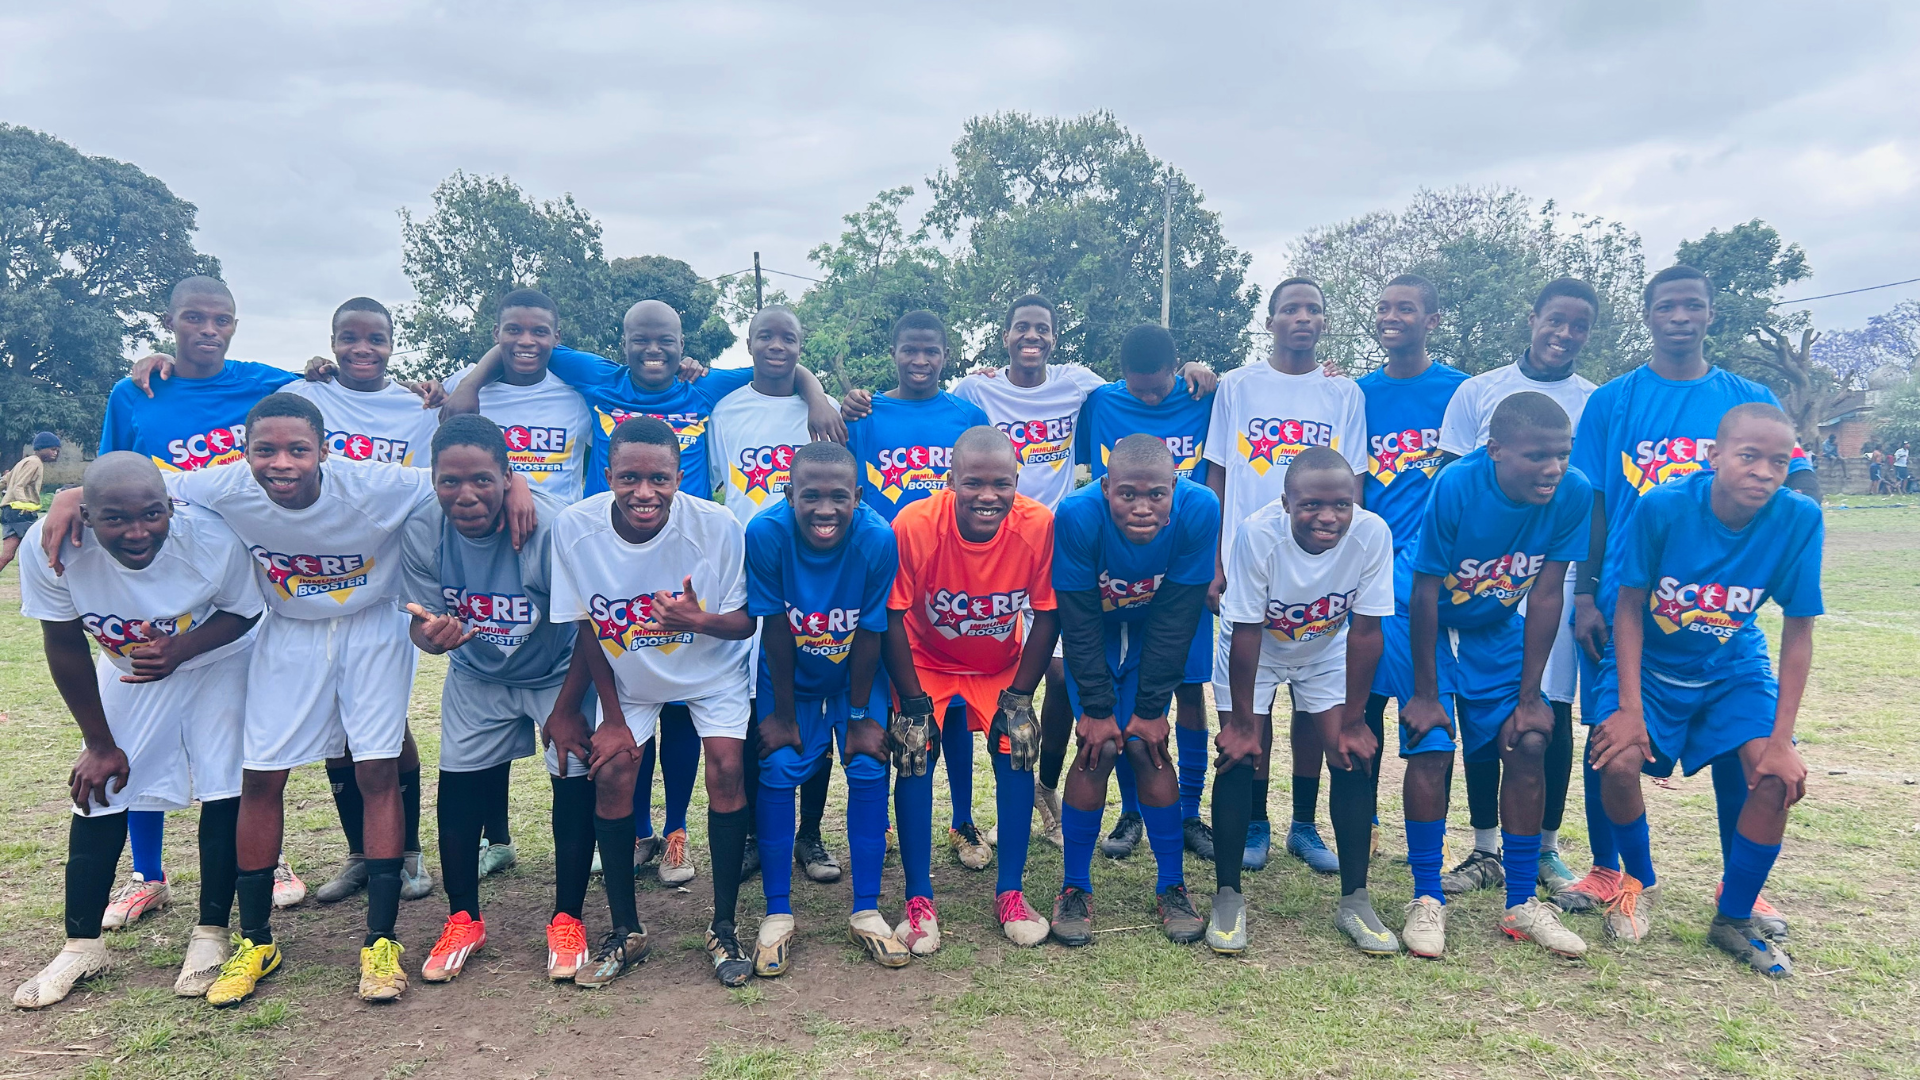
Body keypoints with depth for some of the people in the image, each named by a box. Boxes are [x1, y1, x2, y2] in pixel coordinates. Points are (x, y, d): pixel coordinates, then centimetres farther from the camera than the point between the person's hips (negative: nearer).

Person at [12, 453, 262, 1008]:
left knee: (225, 793, -6)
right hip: (128, 667, 2)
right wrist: (99, 744, -6)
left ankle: (210, 933, 10)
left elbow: (243, 613, -15)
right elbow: (65, 649, -14)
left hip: (217, 663, -2)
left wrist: (181, 649, -35)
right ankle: (81, 945, 19)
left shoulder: (215, 539, -36)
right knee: (98, 794, 2)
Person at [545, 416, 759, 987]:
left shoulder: (717, 526, -29)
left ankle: (723, 928, 3)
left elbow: (746, 622, -18)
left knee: (726, 769, -14)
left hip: (712, 670, -1)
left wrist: (699, 620, -41)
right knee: (611, 776, -8)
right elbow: (586, 628, -11)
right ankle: (625, 930, 12)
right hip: (628, 677, 2)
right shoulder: (575, 527, -24)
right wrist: (611, 717, -9)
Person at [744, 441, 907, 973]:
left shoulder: (878, 539, -29)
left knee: (869, 768, -9)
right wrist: (782, 714, -11)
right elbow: (775, 633, -19)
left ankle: (866, 912, 6)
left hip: (857, 675, 0)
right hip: (789, 675, 0)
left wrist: (860, 716, -10)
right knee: (778, 768, -10)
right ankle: (777, 915, 4)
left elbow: (869, 636, -18)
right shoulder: (765, 533, -29)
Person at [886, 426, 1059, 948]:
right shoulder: (914, 526, -32)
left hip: (1001, 666, 1)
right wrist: (912, 701, -18)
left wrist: (1020, 695, -12)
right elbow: (892, 617, -20)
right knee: (913, 759, -13)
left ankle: (1010, 893, 9)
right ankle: (919, 901, 1)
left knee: (1017, 756, -9)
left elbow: (1046, 616, -14)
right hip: (926, 664, -1)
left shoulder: (1041, 527, -28)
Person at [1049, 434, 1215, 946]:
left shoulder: (1199, 510, -29)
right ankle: (1075, 888, 4)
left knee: (1147, 745, -10)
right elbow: (1080, 622, -22)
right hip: (1093, 637, -1)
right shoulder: (1077, 515, -32)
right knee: (1099, 746, -13)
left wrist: (1151, 707, -17)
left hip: (1155, 637, 1)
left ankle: (1172, 886, 7)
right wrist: (1097, 708, -21)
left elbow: (1176, 619, -20)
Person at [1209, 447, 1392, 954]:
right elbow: (1246, 633, -26)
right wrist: (1242, 723, -19)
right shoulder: (1259, 533, -35)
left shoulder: (1373, 534, -30)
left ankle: (1355, 900, 8)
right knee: (1241, 757, -13)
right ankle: (1227, 895, 4)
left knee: (1354, 756, -8)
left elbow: (1364, 631, -19)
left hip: (1326, 652, 2)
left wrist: (1353, 721, -14)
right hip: (1255, 652, -2)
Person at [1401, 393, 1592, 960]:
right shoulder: (1455, 487, -29)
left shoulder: (1574, 493, -19)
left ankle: (1521, 902, 9)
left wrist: (1529, 697, -9)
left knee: (1529, 743, -7)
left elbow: (1547, 595, -12)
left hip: (1499, 630, 3)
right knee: (1431, 748, -13)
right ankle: (1427, 899, 4)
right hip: (1433, 627, -3)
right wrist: (1424, 694, -17)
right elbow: (1425, 595, -21)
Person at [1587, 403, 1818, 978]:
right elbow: (1629, 608, -14)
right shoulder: (1662, 508, -25)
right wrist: (1629, 708, -20)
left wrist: (1782, 739, -15)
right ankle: (1640, 883, 9)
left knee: (1779, 774, -19)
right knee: (1620, 759, -24)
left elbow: (1798, 634, -12)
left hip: (1733, 667, 2)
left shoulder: (1799, 519, -20)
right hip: (1648, 663, -2)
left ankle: (1734, 917, 7)